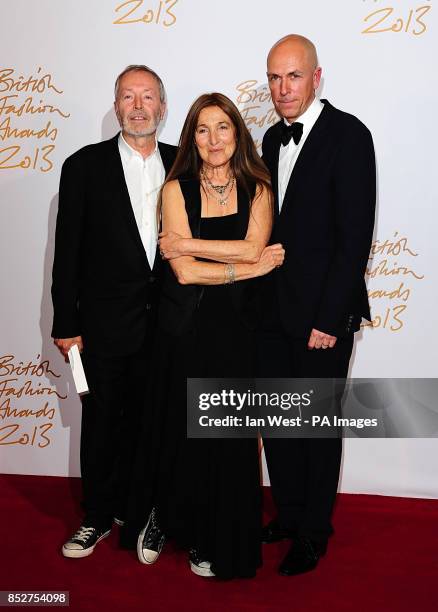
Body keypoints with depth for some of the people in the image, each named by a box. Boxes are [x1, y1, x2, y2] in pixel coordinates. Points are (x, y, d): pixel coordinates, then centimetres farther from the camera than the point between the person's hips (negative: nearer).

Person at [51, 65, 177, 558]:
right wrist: (66, 324, -6)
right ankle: (98, 516, 28)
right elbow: (67, 251, -4)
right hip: (106, 323, -2)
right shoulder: (85, 166, -3)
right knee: (101, 423, 10)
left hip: (165, 322, 3)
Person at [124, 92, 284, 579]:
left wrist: (185, 243, -13)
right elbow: (185, 271, -12)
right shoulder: (176, 189, -2)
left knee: (228, 431, 7)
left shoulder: (257, 189, 4)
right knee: (179, 425, 7)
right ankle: (163, 518, 35)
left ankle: (214, 541, 28)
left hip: (235, 325, 1)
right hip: (184, 324, -1)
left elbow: (254, 248, -14)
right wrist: (249, 268, -10)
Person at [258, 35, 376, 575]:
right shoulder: (273, 138, 11)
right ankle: (288, 514, 36)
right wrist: (260, 297, 8)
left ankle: (313, 534, 26)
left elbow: (355, 235, -15)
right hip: (274, 307, 7)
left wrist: (329, 318, -17)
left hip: (323, 311, -7)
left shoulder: (348, 135, -11)